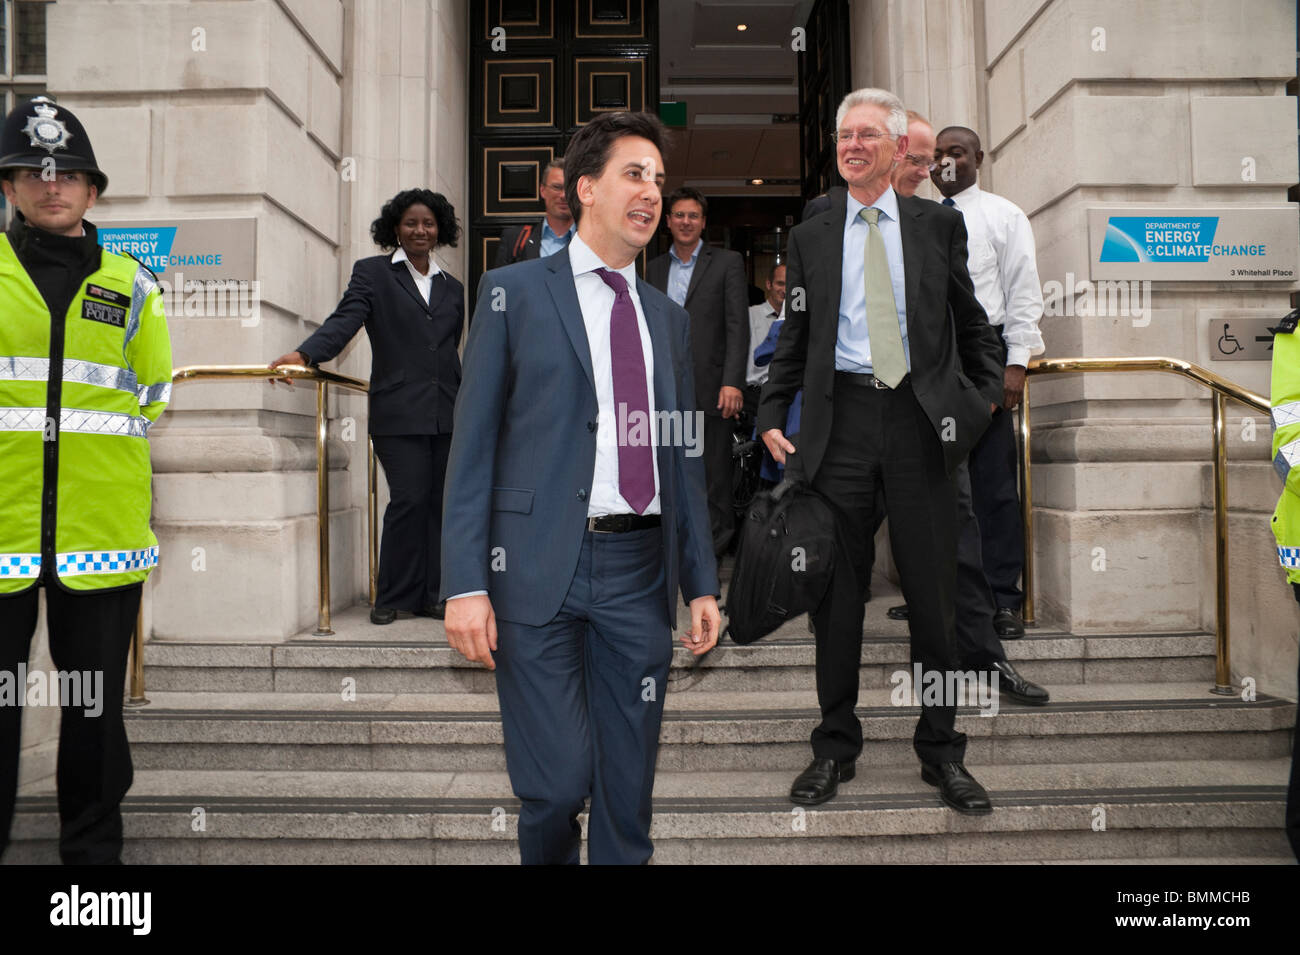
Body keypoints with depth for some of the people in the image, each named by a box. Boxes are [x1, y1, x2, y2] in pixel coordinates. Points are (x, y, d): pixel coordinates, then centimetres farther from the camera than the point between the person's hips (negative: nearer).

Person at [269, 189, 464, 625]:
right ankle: (392, 597, 4)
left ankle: (429, 597, 12)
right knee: (409, 499, -10)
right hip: (399, 412, -4)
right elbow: (344, 321, -7)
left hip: (446, 416, 4)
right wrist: (305, 354, -24)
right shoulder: (372, 273, 8)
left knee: (439, 502, 3)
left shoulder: (453, 288, 20)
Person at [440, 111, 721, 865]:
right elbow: (473, 443, -2)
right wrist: (466, 583, -9)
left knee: (629, 790, 10)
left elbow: (685, 458, 15)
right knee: (556, 782, -2)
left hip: (640, 574, 4)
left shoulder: (670, 318, 15)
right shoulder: (513, 293, 4)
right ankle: (547, 856, 29)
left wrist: (702, 582, 8)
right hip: (538, 570, -3)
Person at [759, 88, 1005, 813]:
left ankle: (941, 749, 21)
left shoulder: (940, 224, 10)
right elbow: (795, 339, 12)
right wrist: (773, 417, 3)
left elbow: (971, 322, 16)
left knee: (933, 589, 4)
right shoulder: (811, 236, 12)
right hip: (840, 420, 1)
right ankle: (836, 746, 20)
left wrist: (987, 393, 8)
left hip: (921, 419, 0)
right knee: (837, 590, 5)